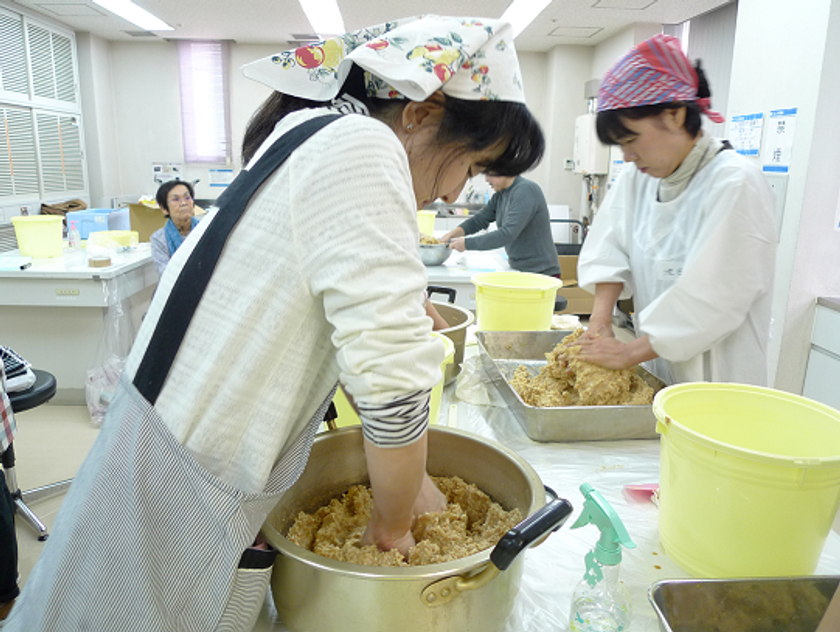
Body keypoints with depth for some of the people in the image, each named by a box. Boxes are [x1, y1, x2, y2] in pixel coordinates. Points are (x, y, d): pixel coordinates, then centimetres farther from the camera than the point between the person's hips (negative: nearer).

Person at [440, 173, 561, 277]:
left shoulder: (525, 191, -18)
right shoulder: (501, 195, 9)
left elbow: (507, 234, -26)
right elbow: (479, 220, 14)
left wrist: (467, 243, -22)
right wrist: (451, 234, -2)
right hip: (519, 270, 8)